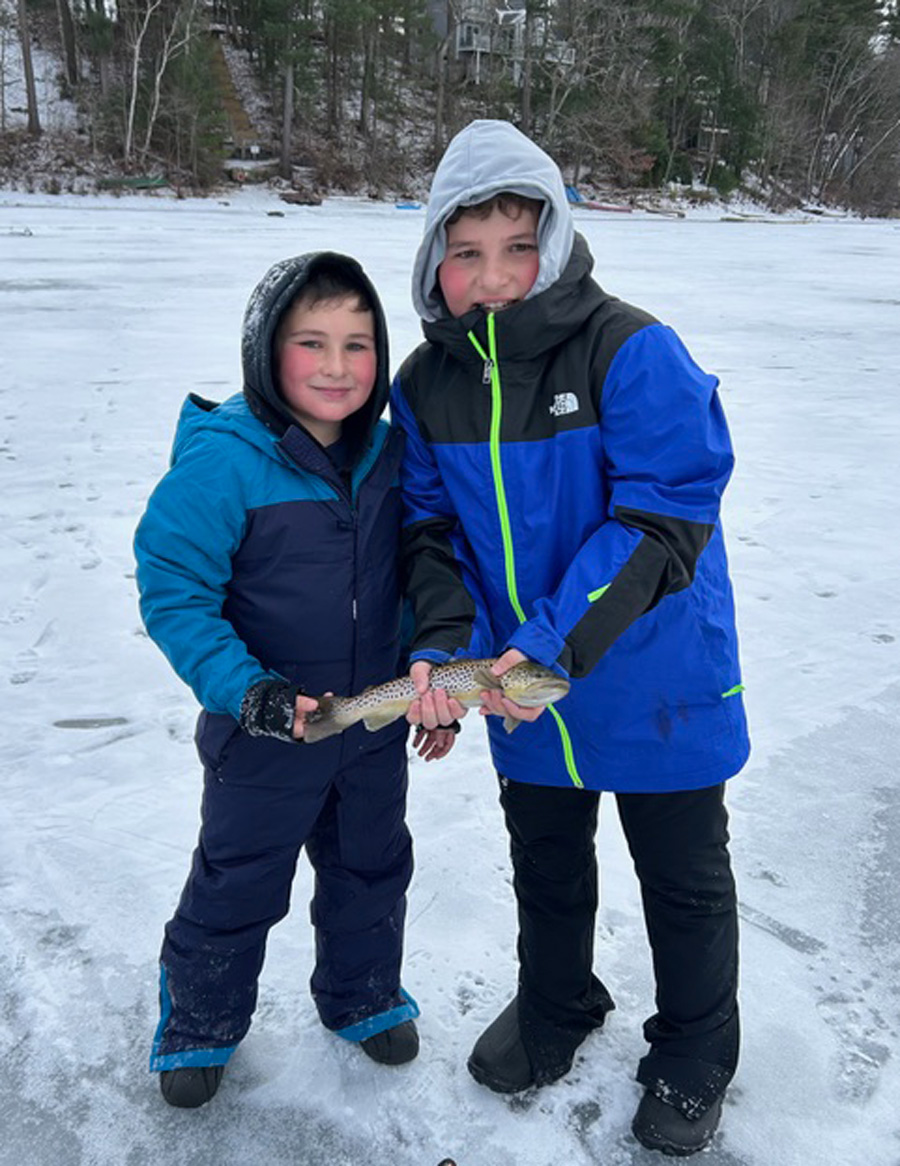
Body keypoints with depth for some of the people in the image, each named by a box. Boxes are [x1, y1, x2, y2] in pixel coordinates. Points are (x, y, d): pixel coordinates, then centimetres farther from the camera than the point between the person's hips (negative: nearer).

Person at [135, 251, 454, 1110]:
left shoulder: (386, 453, -3)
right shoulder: (222, 459, -22)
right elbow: (172, 590, -19)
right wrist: (245, 689, -29)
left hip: (374, 725, 5)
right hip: (263, 735, -5)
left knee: (372, 867, 23)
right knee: (237, 886, 14)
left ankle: (363, 994, 50)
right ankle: (198, 1022, 42)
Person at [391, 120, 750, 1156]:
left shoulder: (633, 352, -20)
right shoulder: (426, 382, -4)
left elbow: (665, 519, -24)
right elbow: (430, 527, -1)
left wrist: (552, 644, -31)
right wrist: (445, 646, -18)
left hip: (655, 687, -4)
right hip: (520, 688, 5)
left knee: (683, 880, 16)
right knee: (544, 866, 25)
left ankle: (694, 1054, 43)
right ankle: (556, 1006, 54)